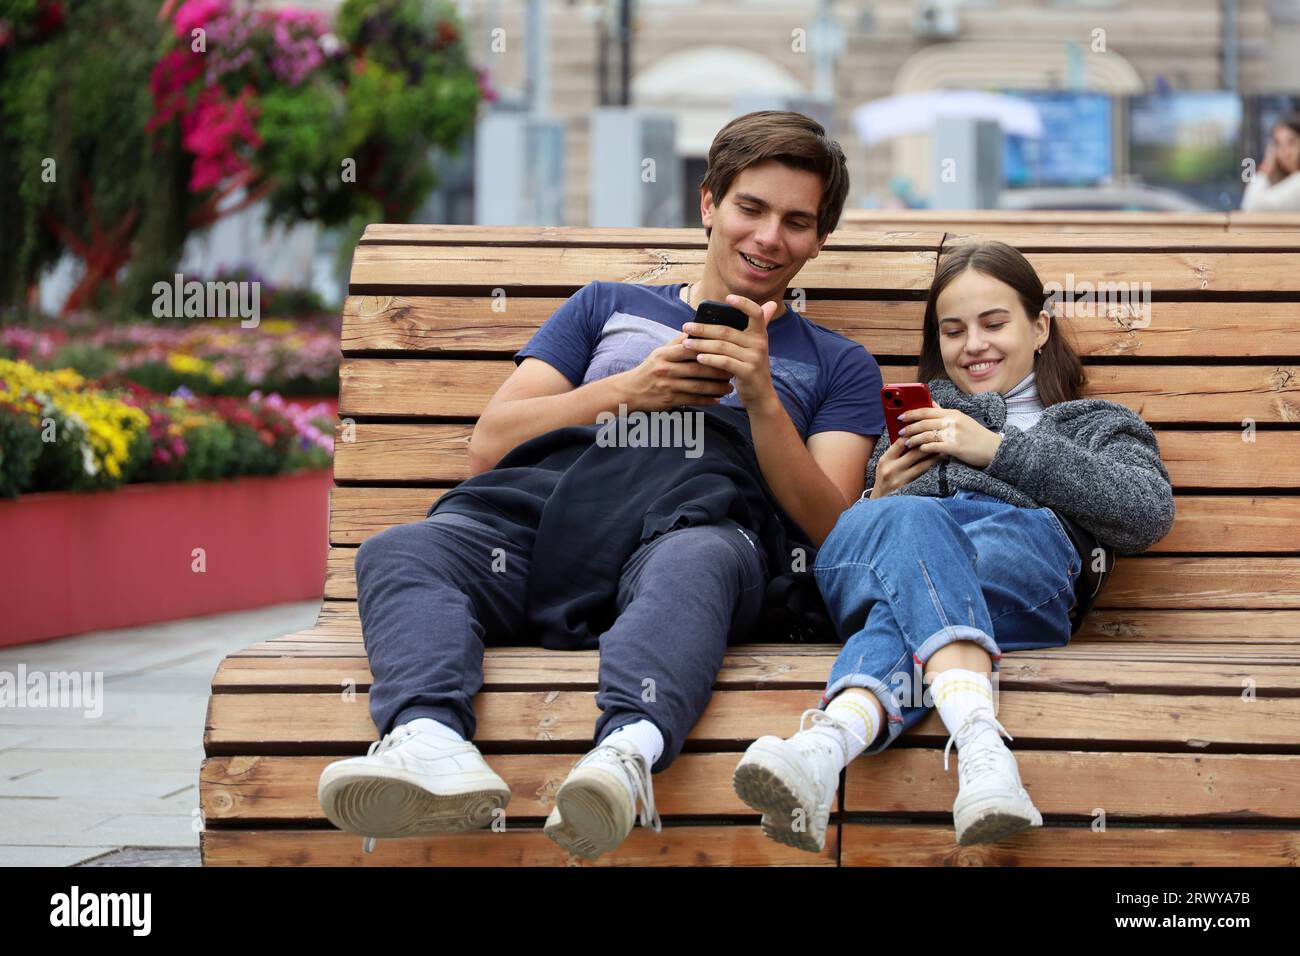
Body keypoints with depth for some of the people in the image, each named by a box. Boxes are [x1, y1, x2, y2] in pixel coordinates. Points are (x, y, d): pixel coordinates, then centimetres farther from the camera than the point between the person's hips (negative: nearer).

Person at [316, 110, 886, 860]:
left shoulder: (838, 365, 30)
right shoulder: (609, 307, 34)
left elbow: (827, 528, 13)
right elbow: (490, 445, 21)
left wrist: (761, 398, 0)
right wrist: (630, 391, 7)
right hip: (547, 507, 2)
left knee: (697, 561, -40)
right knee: (399, 553, -29)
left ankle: (627, 753, -67)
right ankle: (432, 745, -57)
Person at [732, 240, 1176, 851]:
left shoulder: (1099, 424, 32)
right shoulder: (917, 419, 42)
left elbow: (1150, 513, 6)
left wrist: (998, 449, 2)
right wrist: (879, 495, 11)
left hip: (1023, 545, -1)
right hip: (876, 542, 1)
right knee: (911, 521, -38)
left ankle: (826, 739, -68)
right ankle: (979, 743, -64)